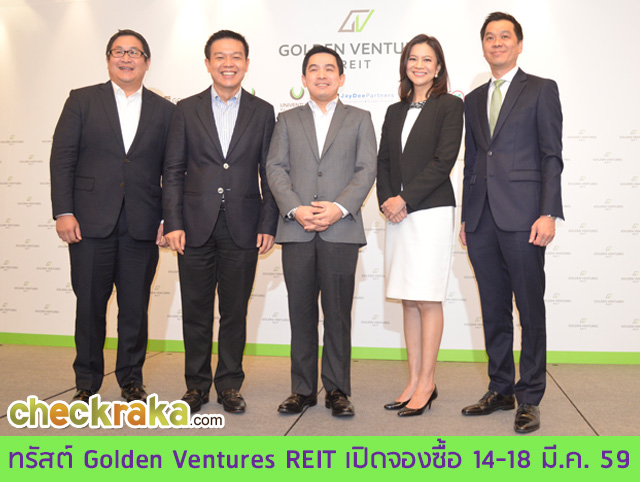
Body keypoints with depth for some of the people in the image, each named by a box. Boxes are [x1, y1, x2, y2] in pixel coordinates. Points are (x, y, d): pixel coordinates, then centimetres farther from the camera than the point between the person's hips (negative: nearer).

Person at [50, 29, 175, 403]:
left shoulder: (164, 110, 10)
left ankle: (131, 379, 22)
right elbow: (62, 158, 2)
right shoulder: (82, 100, 7)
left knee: (136, 307, 7)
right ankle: (87, 382, 20)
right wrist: (63, 211, -7)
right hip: (91, 223, -1)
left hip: (142, 228, 1)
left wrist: (168, 219, 0)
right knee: (90, 305, 5)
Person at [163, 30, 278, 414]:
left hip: (242, 228, 0)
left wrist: (268, 225, -2)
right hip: (196, 226, 0)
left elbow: (269, 173, 6)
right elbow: (174, 171, 5)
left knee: (235, 311, 6)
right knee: (196, 310, 6)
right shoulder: (187, 110, 7)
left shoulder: (263, 112, 7)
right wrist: (173, 223, -4)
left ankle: (230, 385, 19)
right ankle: (197, 385, 20)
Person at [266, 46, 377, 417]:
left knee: (338, 314, 1)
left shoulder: (360, 119, 14)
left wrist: (339, 207, -12)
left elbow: (367, 170, 3)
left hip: (341, 230, -1)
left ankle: (337, 390, 10)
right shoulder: (288, 120, 17)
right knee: (301, 314, 4)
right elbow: (275, 168, 7)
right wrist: (295, 209, -9)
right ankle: (303, 389, 14)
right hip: (296, 230, 2)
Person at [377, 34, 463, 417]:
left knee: (428, 300, -4)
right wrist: (387, 199, -4)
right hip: (398, 214, 6)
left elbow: (443, 161, -10)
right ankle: (415, 381, 14)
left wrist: (405, 198, -13)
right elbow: (383, 162, 14)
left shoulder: (450, 106, 0)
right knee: (409, 301, 7)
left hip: (431, 212, -6)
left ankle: (427, 383, 5)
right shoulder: (396, 111, 17)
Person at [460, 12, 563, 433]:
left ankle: (529, 399, 8)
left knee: (531, 310, -1)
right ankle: (501, 390, 21)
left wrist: (548, 214, -12)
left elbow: (552, 156, -3)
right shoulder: (474, 99, 19)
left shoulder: (541, 90, 4)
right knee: (494, 311, 10)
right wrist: (466, 217, 14)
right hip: (482, 218, 5)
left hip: (521, 216, -5)